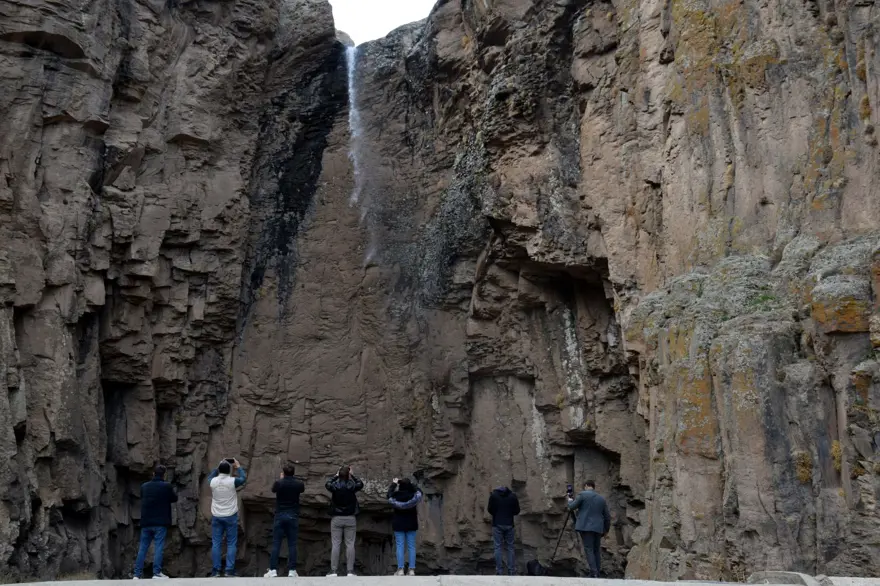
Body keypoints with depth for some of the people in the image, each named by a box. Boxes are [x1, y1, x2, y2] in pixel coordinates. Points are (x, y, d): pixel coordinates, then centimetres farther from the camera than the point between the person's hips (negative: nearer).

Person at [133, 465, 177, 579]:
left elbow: (142, 499, 18)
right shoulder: (166, 486, -8)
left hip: (146, 522, 4)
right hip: (160, 522, -4)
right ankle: (157, 573, -8)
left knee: (143, 548, 9)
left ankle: (137, 574, 9)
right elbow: (175, 498, 5)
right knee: (158, 547, -3)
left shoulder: (144, 486, 4)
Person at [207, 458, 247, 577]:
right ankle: (230, 570, -2)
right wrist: (238, 467, 18)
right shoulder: (233, 481, -12)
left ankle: (215, 570, 5)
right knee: (231, 544, 3)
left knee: (216, 543, 5)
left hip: (216, 516, 3)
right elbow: (244, 478, 9)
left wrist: (219, 466, 22)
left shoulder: (213, 482, -4)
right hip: (230, 516, -2)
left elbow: (210, 476, 21)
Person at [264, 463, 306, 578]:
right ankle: (292, 570, 1)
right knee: (292, 544, 3)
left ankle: (273, 570, -1)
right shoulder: (299, 483, -3)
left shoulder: (279, 483, -7)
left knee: (276, 544, 2)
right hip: (293, 516, 1)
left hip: (280, 515, -1)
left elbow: (273, 489, 16)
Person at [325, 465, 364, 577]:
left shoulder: (335, 486, -6)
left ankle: (333, 571, 0)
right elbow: (361, 484, 15)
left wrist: (336, 476, 20)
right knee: (350, 544, 2)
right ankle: (350, 571, 0)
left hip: (337, 518, 0)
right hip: (350, 518, 0)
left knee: (335, 544, 2)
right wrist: (352, 475, 17)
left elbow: (327, 484, 17)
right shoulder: (352, 486, -7)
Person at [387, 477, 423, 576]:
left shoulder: (395, 495, -12)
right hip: (411, 524, 1)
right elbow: (419, 491, 12)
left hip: (398, 524, -1)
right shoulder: (413, 495, -11)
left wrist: (394, 483, 25)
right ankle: (412, 570, 4)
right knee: (411, 546, 5)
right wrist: (412, 484, 22)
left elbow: (389, 492, 12)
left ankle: (400, 569, -4)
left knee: (400, 546, 1)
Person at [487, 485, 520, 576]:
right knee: (510, 547, 7)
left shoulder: (493, 495, -1)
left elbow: (490, 510, -3)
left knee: (498, 547, 1)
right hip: (509, 525, 2)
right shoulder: (513, 496, 4)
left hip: (497, 525, -2)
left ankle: (499, 571, -2)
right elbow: (517, 511, 5)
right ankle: (512, 571, 6)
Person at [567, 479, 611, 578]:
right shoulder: (602, 498, 13)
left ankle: (593, 573, -16)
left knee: (589, 549, -7)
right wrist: (606, 529, 26)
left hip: (585, 527, -5)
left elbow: (571, 507, 2)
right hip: (598, 528, 5)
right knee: (597, 550, 11)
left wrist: (570, 501, 23)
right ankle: (598, 573, 9)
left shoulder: (583, 495, -2)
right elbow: (607, 516, 14)